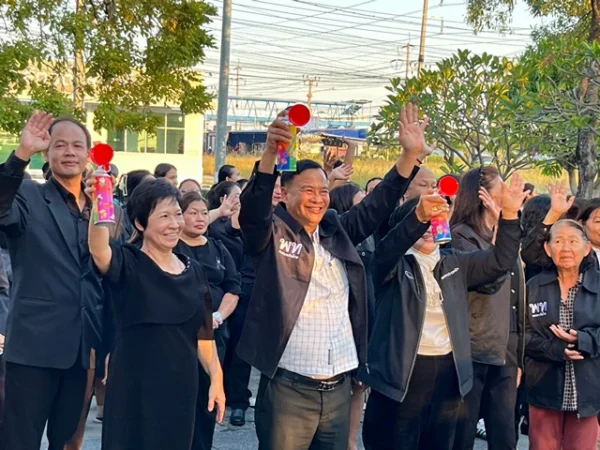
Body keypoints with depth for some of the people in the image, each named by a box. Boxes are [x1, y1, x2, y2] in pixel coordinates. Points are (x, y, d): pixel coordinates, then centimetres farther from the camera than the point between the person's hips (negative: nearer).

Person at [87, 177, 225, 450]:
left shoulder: (194, 271, 8)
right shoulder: (127, 264, -7)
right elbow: (98, 251, -30)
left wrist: (216, 379, 7)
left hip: (181, 388, 5)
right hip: (133, 389, -4)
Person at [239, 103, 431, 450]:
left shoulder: (338, 231, 11)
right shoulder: (272, 233, -3)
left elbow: (378, 206, 9)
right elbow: (252, 209, -20)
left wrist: (411, 154, -3)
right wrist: (271, 154, -37)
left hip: (338, 388, 5)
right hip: (288, 388, -5)